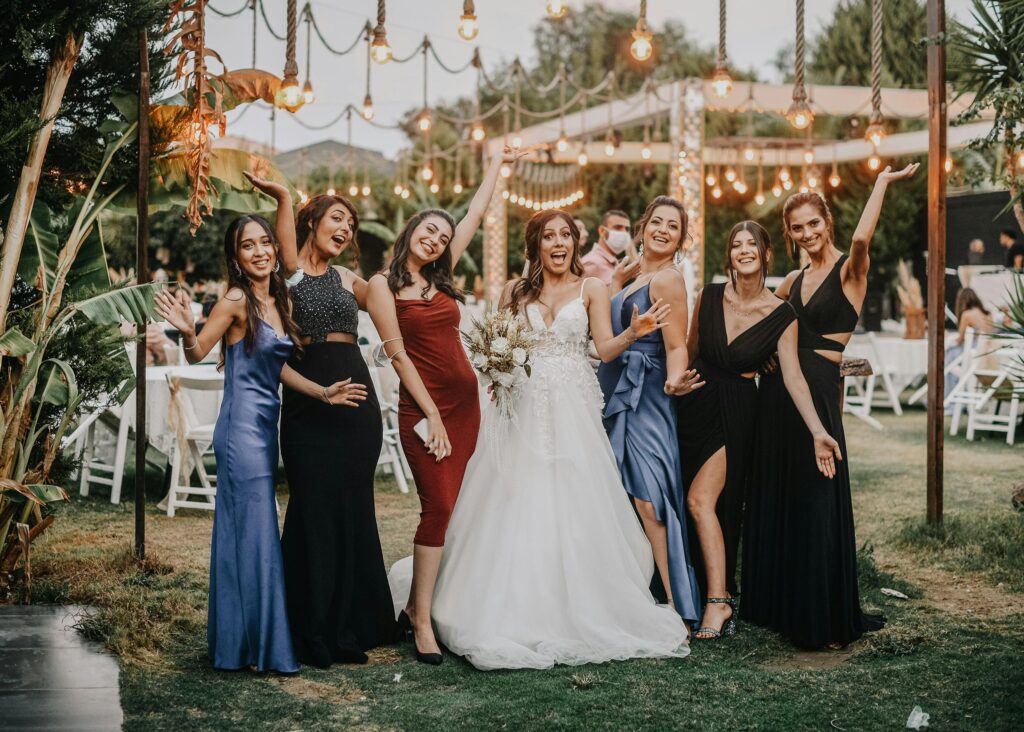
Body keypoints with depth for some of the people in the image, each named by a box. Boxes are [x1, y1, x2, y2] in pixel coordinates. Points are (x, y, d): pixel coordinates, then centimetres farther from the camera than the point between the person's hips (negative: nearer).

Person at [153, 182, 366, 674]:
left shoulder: (276, 299, 11)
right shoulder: (236, 301, -12)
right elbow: (197, 354, -7)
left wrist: (322, 393, 7)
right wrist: (187, 331, -28)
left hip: (265, 425, 8)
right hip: (243, 426, -8)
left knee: (249, 531, 13)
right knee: (255, 533, -5)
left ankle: (234, 641, 23)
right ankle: (257, 647, 2)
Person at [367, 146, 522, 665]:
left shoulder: (441, 277, 13)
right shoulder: (383, 285, -1)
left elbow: (476, 214, 21)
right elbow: (398, 354, -6)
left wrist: (498, 163, 28)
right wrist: (431, 414, -11)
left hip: (465, 402, 6)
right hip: (422, 406, -6)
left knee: (445, 507, 4)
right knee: (438, 506, -13)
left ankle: (416, 605, 14)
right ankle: (422, 623, -8)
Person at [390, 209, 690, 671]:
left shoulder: (591, 289, 7)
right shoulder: (515, 292, 12)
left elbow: (606, 349, -4)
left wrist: (633, 332, -23)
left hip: (573, 409, -1)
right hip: (523, 407, 1)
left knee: (574, 508, -4)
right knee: (518, 509, -3)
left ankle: (581, 612, 6)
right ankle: (518, 616, 3)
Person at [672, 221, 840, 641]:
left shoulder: (782, 315, -7)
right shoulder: (708, 298, -1)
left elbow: (793, 376, -11)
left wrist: (818, 432, -20)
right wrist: (677, 382, -3)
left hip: (736, 412, -3)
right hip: (697, 404, 3)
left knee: (701, 499, -16)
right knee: (714, 505, 7)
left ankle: (719, 601, -12)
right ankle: (723, 592, 18)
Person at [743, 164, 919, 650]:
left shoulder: (850, 269, -5)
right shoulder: (793, 282, 14)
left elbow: (861, 237, -26)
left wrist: (883, 181, -14)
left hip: (819, 390, -6)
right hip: (776, 388, 6)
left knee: (818, 500, -4)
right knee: (774, 498, 10)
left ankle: (825, 616, 5)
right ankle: (777, 605, 22)